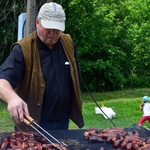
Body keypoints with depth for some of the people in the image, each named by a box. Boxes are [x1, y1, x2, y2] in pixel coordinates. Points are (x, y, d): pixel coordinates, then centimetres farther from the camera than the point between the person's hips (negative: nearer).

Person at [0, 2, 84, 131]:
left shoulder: (68, 44, 1)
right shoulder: (23, 49, -16)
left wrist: (76, 105, 15)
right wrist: (12, 97, -49)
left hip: (62, 122, 5)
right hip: (32, 125, -5)